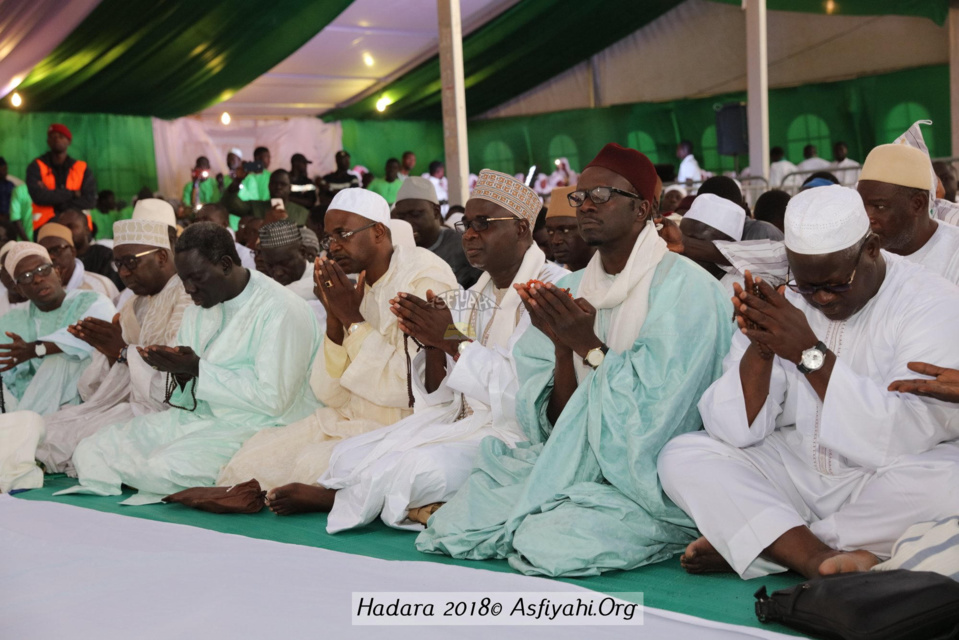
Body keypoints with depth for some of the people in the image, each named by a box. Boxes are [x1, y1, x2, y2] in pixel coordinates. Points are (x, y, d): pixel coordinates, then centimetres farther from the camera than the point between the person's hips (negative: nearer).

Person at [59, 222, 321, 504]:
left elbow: (274, 399, -21)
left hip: (254, 427, -8)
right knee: (90, 452, -4)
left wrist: (198, 369, -19)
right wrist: (179, 373, -9)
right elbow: (184, 400, 16)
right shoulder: (198, 311, 14)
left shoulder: (281, 310, -13)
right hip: (198, 418, 8)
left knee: (166, 467, -32)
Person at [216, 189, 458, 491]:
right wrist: (335, 317, -8)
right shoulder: (357, 287, 9)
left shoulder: (426, 278, -13)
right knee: (250, 460, -6)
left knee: (312, 465, -27)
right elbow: (332, 395, 5)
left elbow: (412, 389, -23)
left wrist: (354, 321, -16)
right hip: (347, 419, 8)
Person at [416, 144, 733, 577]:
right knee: (451, 527, -8)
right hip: (576, 464, 6)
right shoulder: (572, 288, 9)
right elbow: (558, 423, 3)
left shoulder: (683, 287, -11)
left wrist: (591, 347, -19)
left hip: (653, 487, -6)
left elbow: (658, 416, -20)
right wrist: (563, 347, -13)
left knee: (547, 542, -28)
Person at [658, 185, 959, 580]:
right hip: (794, 473, 4)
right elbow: (732, 431, -4)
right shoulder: (782, 302, 1)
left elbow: (907, 436, -24)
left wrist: (811, 354, -27)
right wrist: (759, 350, -21)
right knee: (681, 458, -14)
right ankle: (823, 561, -31)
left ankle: (739, 546, -21)